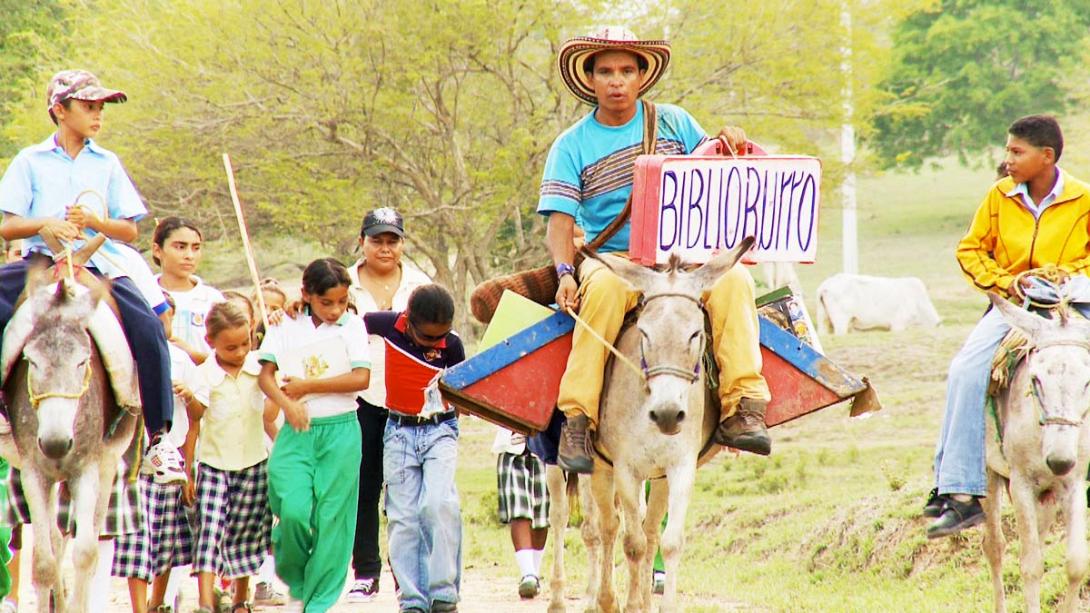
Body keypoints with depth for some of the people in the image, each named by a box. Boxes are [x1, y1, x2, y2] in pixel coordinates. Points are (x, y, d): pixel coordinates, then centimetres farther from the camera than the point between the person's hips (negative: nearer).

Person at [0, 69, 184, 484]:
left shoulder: (107, 164, 14)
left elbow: (130, 230, 11)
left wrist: (93, 221, -9)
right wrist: (46, 224, -15)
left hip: (97, 265, 1)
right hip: (41, 263, -1)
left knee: (148, 328, -23)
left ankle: (158, 437, -16)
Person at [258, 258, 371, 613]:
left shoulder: (352, 327, 2)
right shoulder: (286, 328, 6)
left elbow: (361, 378, -8)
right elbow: (266, 374, 1)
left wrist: (306, 387, -9)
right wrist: (286, 402, -18)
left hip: (340, 430, -1)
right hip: (296, 431, 1)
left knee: (331, 518, -2)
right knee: (293, 511, -14)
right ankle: (295, 583, 12)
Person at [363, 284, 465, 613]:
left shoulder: (452, 345, -9)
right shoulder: (389, 325, -8)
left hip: (440, 431, -2)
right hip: (400, 433, 2)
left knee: (438, 504, -21)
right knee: (403, 517, -1)